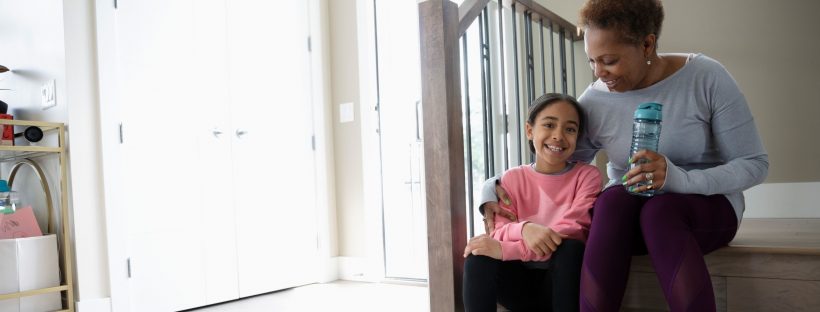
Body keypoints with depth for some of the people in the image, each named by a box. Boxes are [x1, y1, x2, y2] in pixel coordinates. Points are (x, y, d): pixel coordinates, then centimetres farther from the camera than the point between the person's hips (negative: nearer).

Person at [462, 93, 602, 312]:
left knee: (570, 247, -32)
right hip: (520, 284, 2)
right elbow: (498, 231, -8)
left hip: (563, 281, -2)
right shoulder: (512, 178, 2)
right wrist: (524, 228, -33)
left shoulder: (587, 175, -5)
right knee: (479, 253, -25)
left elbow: (573, 231, -19)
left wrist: (506, 249, -28)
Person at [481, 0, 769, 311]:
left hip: (706, 205, -2)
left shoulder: (706, 77, -13)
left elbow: (754, 163, -12)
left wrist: (681, 179, -30)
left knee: (659, 210, -37)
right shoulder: (595, 102, -6)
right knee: (612, 199, -34)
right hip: (626, 213, 2)